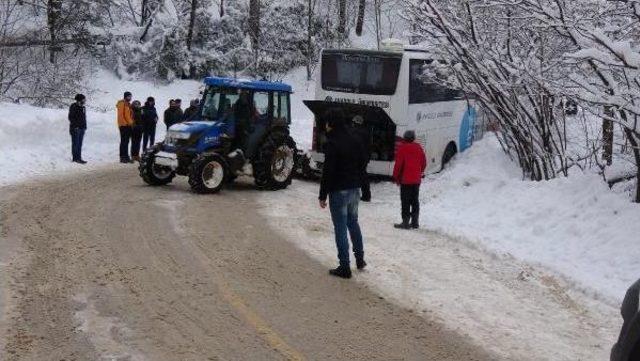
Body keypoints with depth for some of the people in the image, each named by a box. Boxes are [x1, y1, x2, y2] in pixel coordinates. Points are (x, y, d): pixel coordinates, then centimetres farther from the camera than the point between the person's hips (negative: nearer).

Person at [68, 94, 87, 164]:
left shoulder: (82, 107, 15)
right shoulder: (73, 107, -10)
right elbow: (71, 117, -12)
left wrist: (85, 126, 16)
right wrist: (75, 126, -17)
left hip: (82, 128, 8)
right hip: (75, 128, -8)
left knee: (80, 144, 10)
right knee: (75, 143, -6)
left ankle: (79, 158, 14)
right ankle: (75, 158, -4)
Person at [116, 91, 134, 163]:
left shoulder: (128, 104, 19)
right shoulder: (122, 103, -9)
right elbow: (120, 115, -16)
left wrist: (131, 123, 13)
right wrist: (124, 123, -19)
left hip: (128, 126, 9)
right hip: (123, 126, -9)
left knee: (126, 142, 11)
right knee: (123, 142, -7)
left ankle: (126, 156, 15)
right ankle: (122, 157, -5)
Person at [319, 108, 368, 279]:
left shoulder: (332, 143, -17)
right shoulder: (355, 140, 7)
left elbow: (328, 171, -19)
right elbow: (363, 163, 15)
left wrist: (323, 195, -13)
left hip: (339, 191, -7)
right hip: (354, 189, 8)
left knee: (341, 228, -2)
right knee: (353, 222, 21)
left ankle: (344, 267, 1)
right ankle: (360, 259, 28)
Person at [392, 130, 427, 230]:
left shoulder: (402, 148, -12)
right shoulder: (419, 147, 6)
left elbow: (398, 164, -13)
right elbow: (424, 163, 11)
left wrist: (396, 177, -4)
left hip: (405, 180, -5)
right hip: (416, 179, 5)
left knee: (406, 201, -2)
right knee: (415, 201, 11)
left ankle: (405, 222, -3)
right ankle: (415, 222, 13)